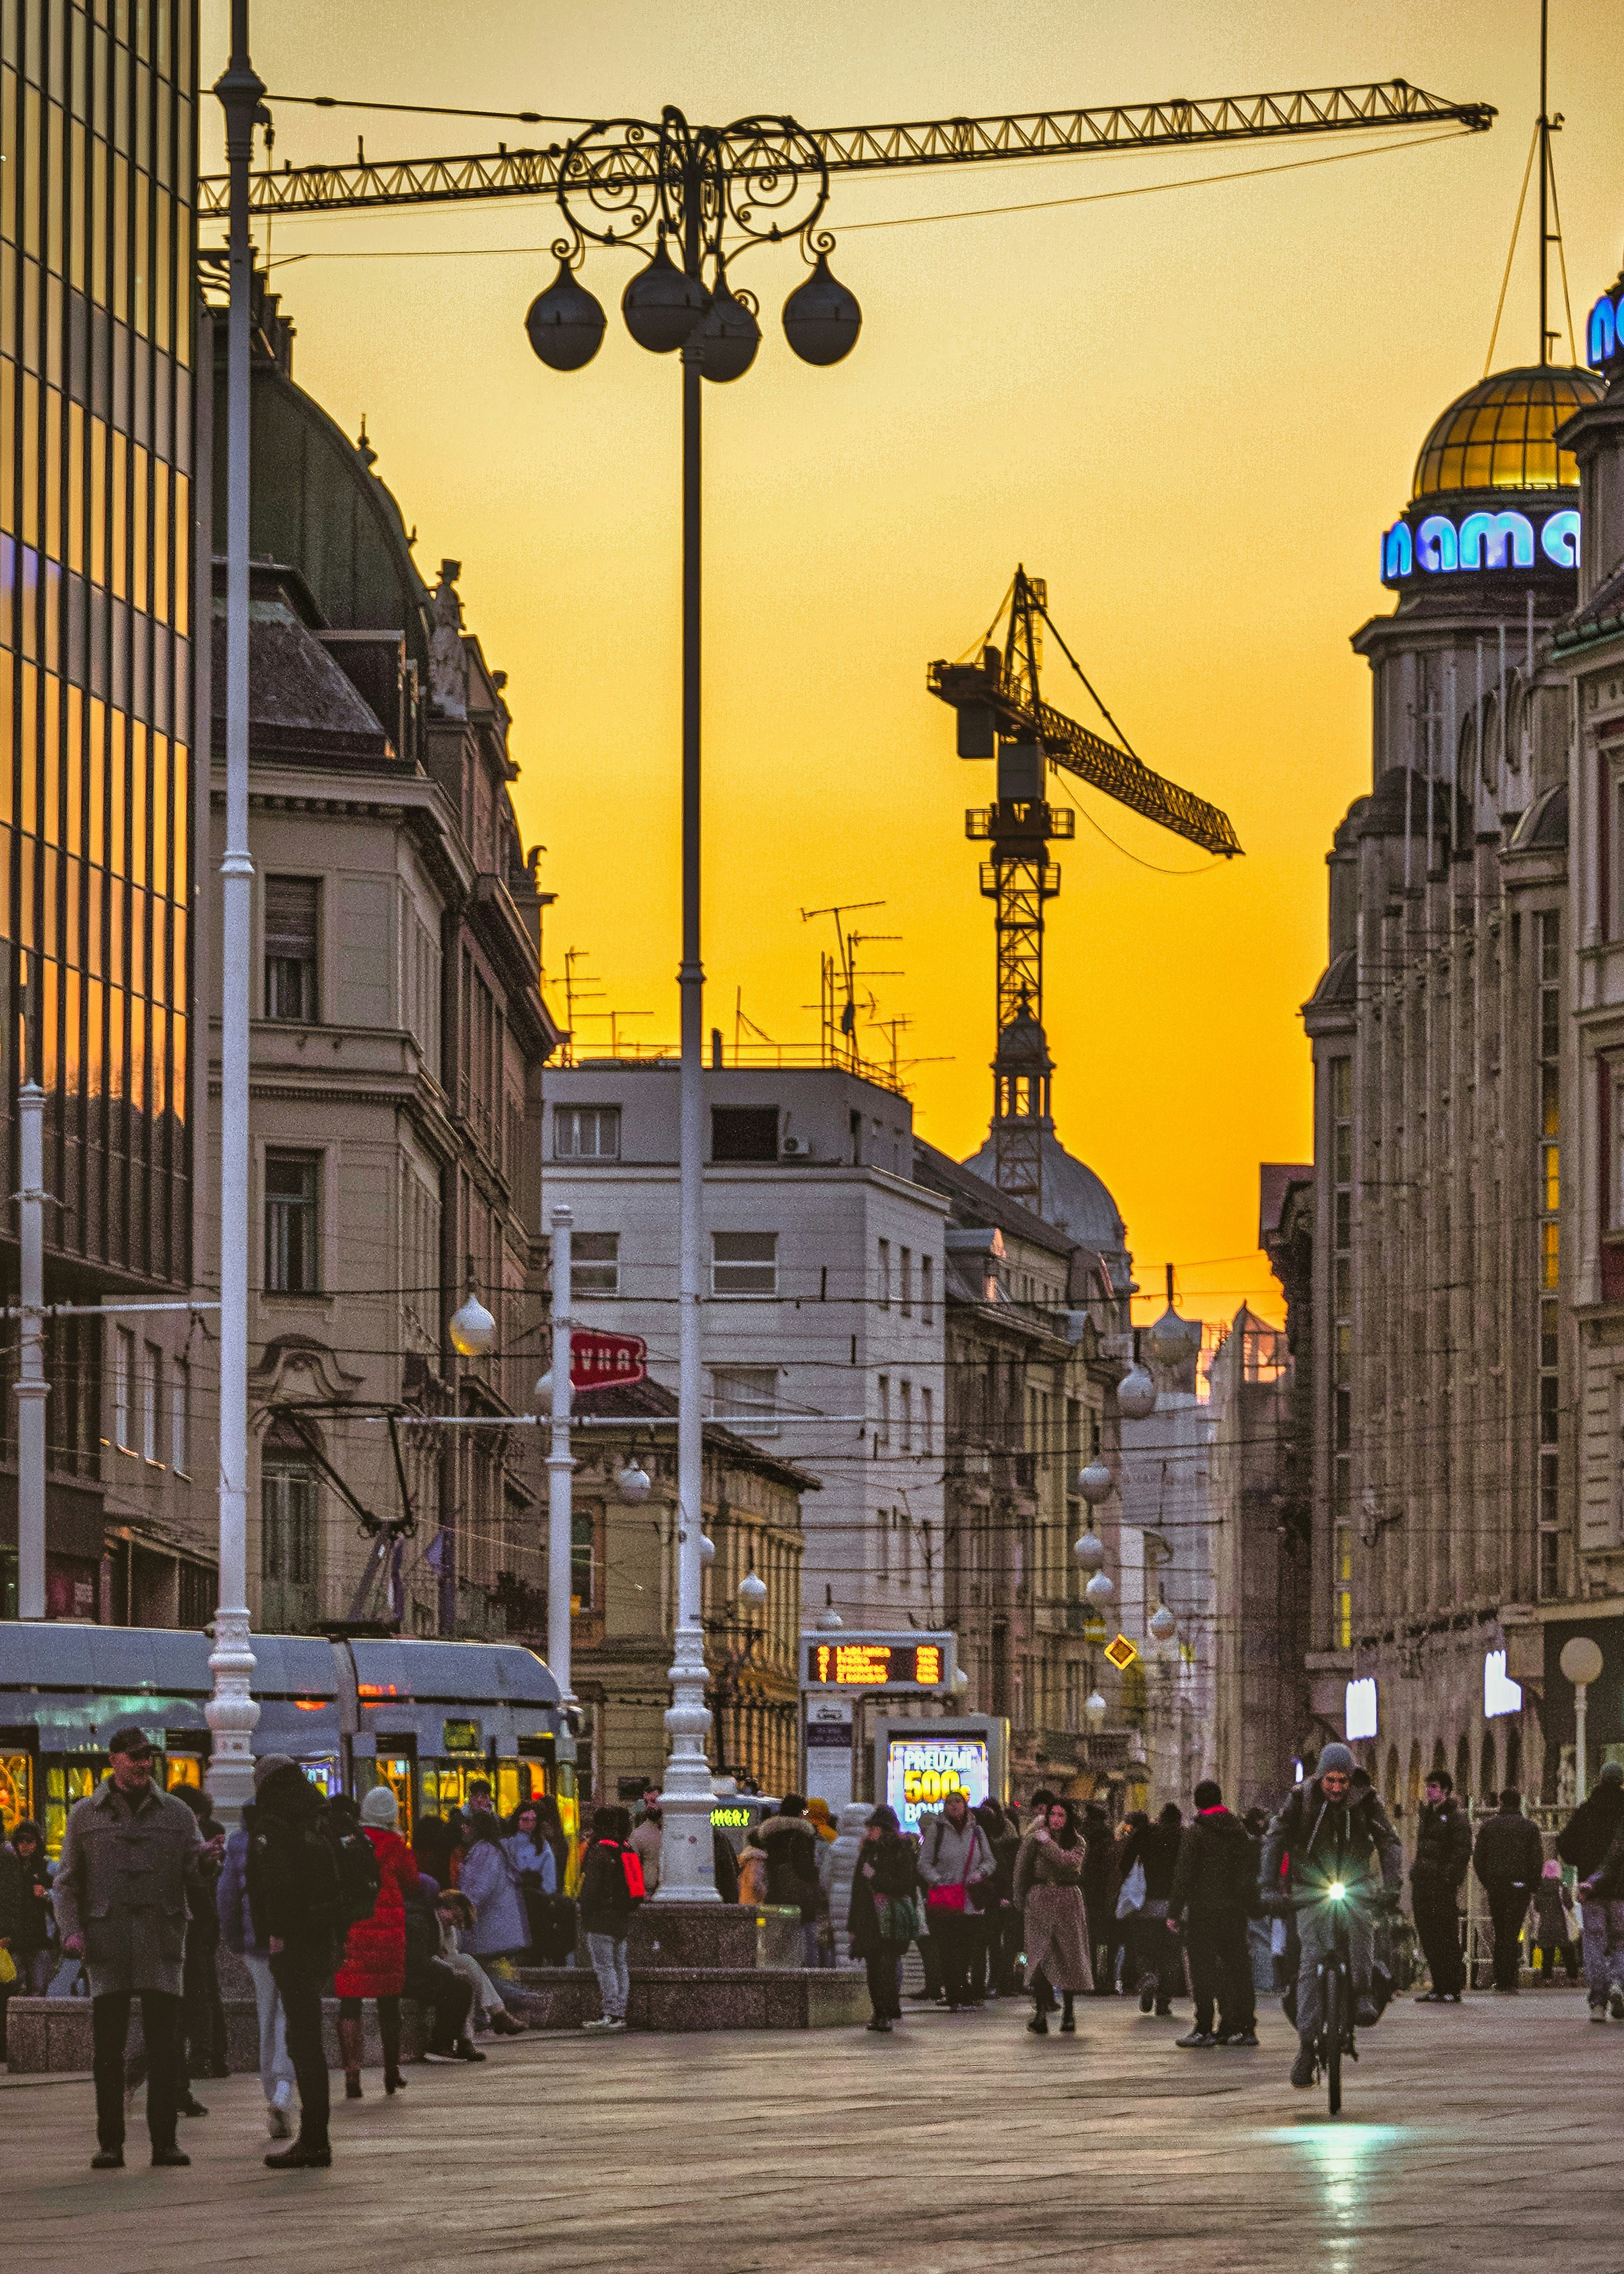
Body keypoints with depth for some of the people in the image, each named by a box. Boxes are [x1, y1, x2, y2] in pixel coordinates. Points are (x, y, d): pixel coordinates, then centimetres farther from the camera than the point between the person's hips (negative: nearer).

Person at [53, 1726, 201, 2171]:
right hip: (107, 1943, -1)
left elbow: (197, 1873, 7)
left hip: (162, 1942, 1)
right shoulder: (86, 1816, 11)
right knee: (108, 2047, -2)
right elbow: (67, 1882, 11)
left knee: (164, 2046, -4)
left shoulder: (176, 1814, 13)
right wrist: (71, 1930, -4)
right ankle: (110, 2143, 2)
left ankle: (165, 2141, 0)